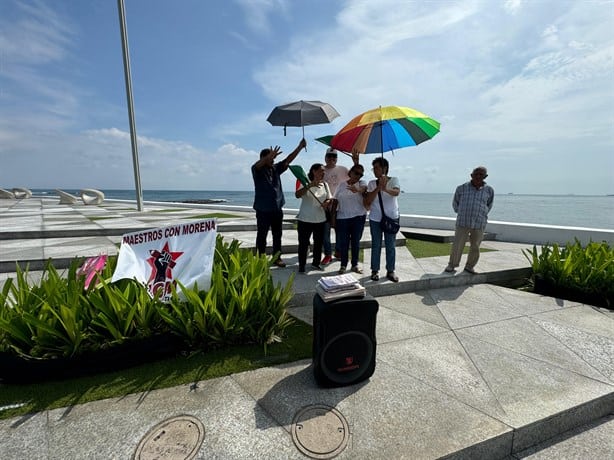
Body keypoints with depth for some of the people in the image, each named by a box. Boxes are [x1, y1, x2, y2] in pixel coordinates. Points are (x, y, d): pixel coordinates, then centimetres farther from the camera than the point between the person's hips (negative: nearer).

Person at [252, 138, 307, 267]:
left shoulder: (276, 168, 8)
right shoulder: (257, 170, -7)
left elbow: (288, 160, 3)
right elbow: (257, 164, -29)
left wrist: (299, 147, -7)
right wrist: (269, 155, -47)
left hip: (277, 209, 5)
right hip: (263, 209, -5)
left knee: (277, 235, 12)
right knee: (262, 236, 4)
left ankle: (277, 257, 23)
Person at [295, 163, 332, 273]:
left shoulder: (325, 184, 7)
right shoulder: (306, 184, -10)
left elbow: (328, 198, 12)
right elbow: (297, 195, -25)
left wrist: (326, 203, -12)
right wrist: (310, 185, -38)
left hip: (320, 220, 5)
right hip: (305, 219, -5)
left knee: (318, 243, 13)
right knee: (303, 243, 1)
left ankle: (316, 263, 30)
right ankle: (301, 265, 14)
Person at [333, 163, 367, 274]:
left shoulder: (362, 183, 1)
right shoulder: (341, 185, 7)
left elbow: (363, 189, -24)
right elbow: (335, 201, 9)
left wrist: (357, 189, -47)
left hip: (358, 217, -1)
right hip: (342, 218, 1)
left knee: (356, 242, 8)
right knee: (343, 242, 4)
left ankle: (355, 265, 21)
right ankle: (343, 265, 17)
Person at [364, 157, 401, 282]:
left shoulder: (394, 180, -3)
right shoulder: (372, 183, 2)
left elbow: (396, 192, -24)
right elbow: (368, 200, -10)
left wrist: (385, 188, -45)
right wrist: (378, 187, -24)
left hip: (391, 218, -1)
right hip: (375, 219, 1)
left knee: (390, 246, 6)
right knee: (376, 245, 8)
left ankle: (390, 271, 18)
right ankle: (375, 271, 18)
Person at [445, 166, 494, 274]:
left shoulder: (489, 190, 3)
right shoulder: (462, 188, 0)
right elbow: (455, 203, 17)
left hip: (479, 224, 1)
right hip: (462, 223, -1)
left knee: (475, 247, 7)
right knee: (457, 245, 0)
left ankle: (469, 266, 24)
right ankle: (452, 265, 16)